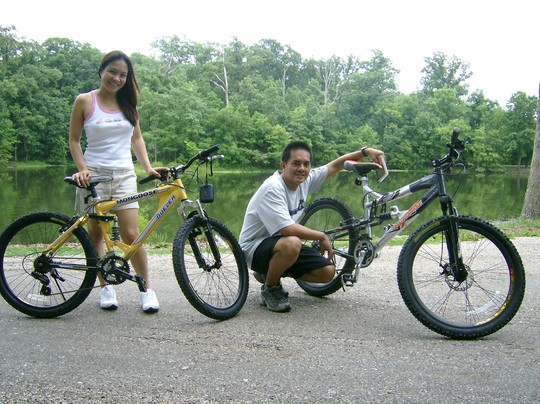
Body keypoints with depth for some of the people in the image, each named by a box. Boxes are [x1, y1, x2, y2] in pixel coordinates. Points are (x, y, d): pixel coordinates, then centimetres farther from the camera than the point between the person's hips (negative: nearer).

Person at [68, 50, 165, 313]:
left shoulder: (128, 104, 10)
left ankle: (147, 289, 2)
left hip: (124, 175, 1)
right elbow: (74, 140, 3)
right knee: (96, 233, 5)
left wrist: (148, 167, 3)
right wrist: (82, 170, -11)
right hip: (94, 174, -1)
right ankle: (105, 286, 18)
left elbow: (136, 138, 15)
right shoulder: (85, 101, 1)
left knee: (131, 235, -7)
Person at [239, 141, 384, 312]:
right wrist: (322, 237, -19)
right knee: (291, 243, -40)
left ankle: (270, 273, 14)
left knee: (328, 272, -3)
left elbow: (334, 166, 9)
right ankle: (269, 289, -10)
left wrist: (365, 151, 0)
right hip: (254, 247, -8)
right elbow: (288, 229, -33)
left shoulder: (305, 180, -4)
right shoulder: (272, 188, -27)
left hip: (283, 243, 8)